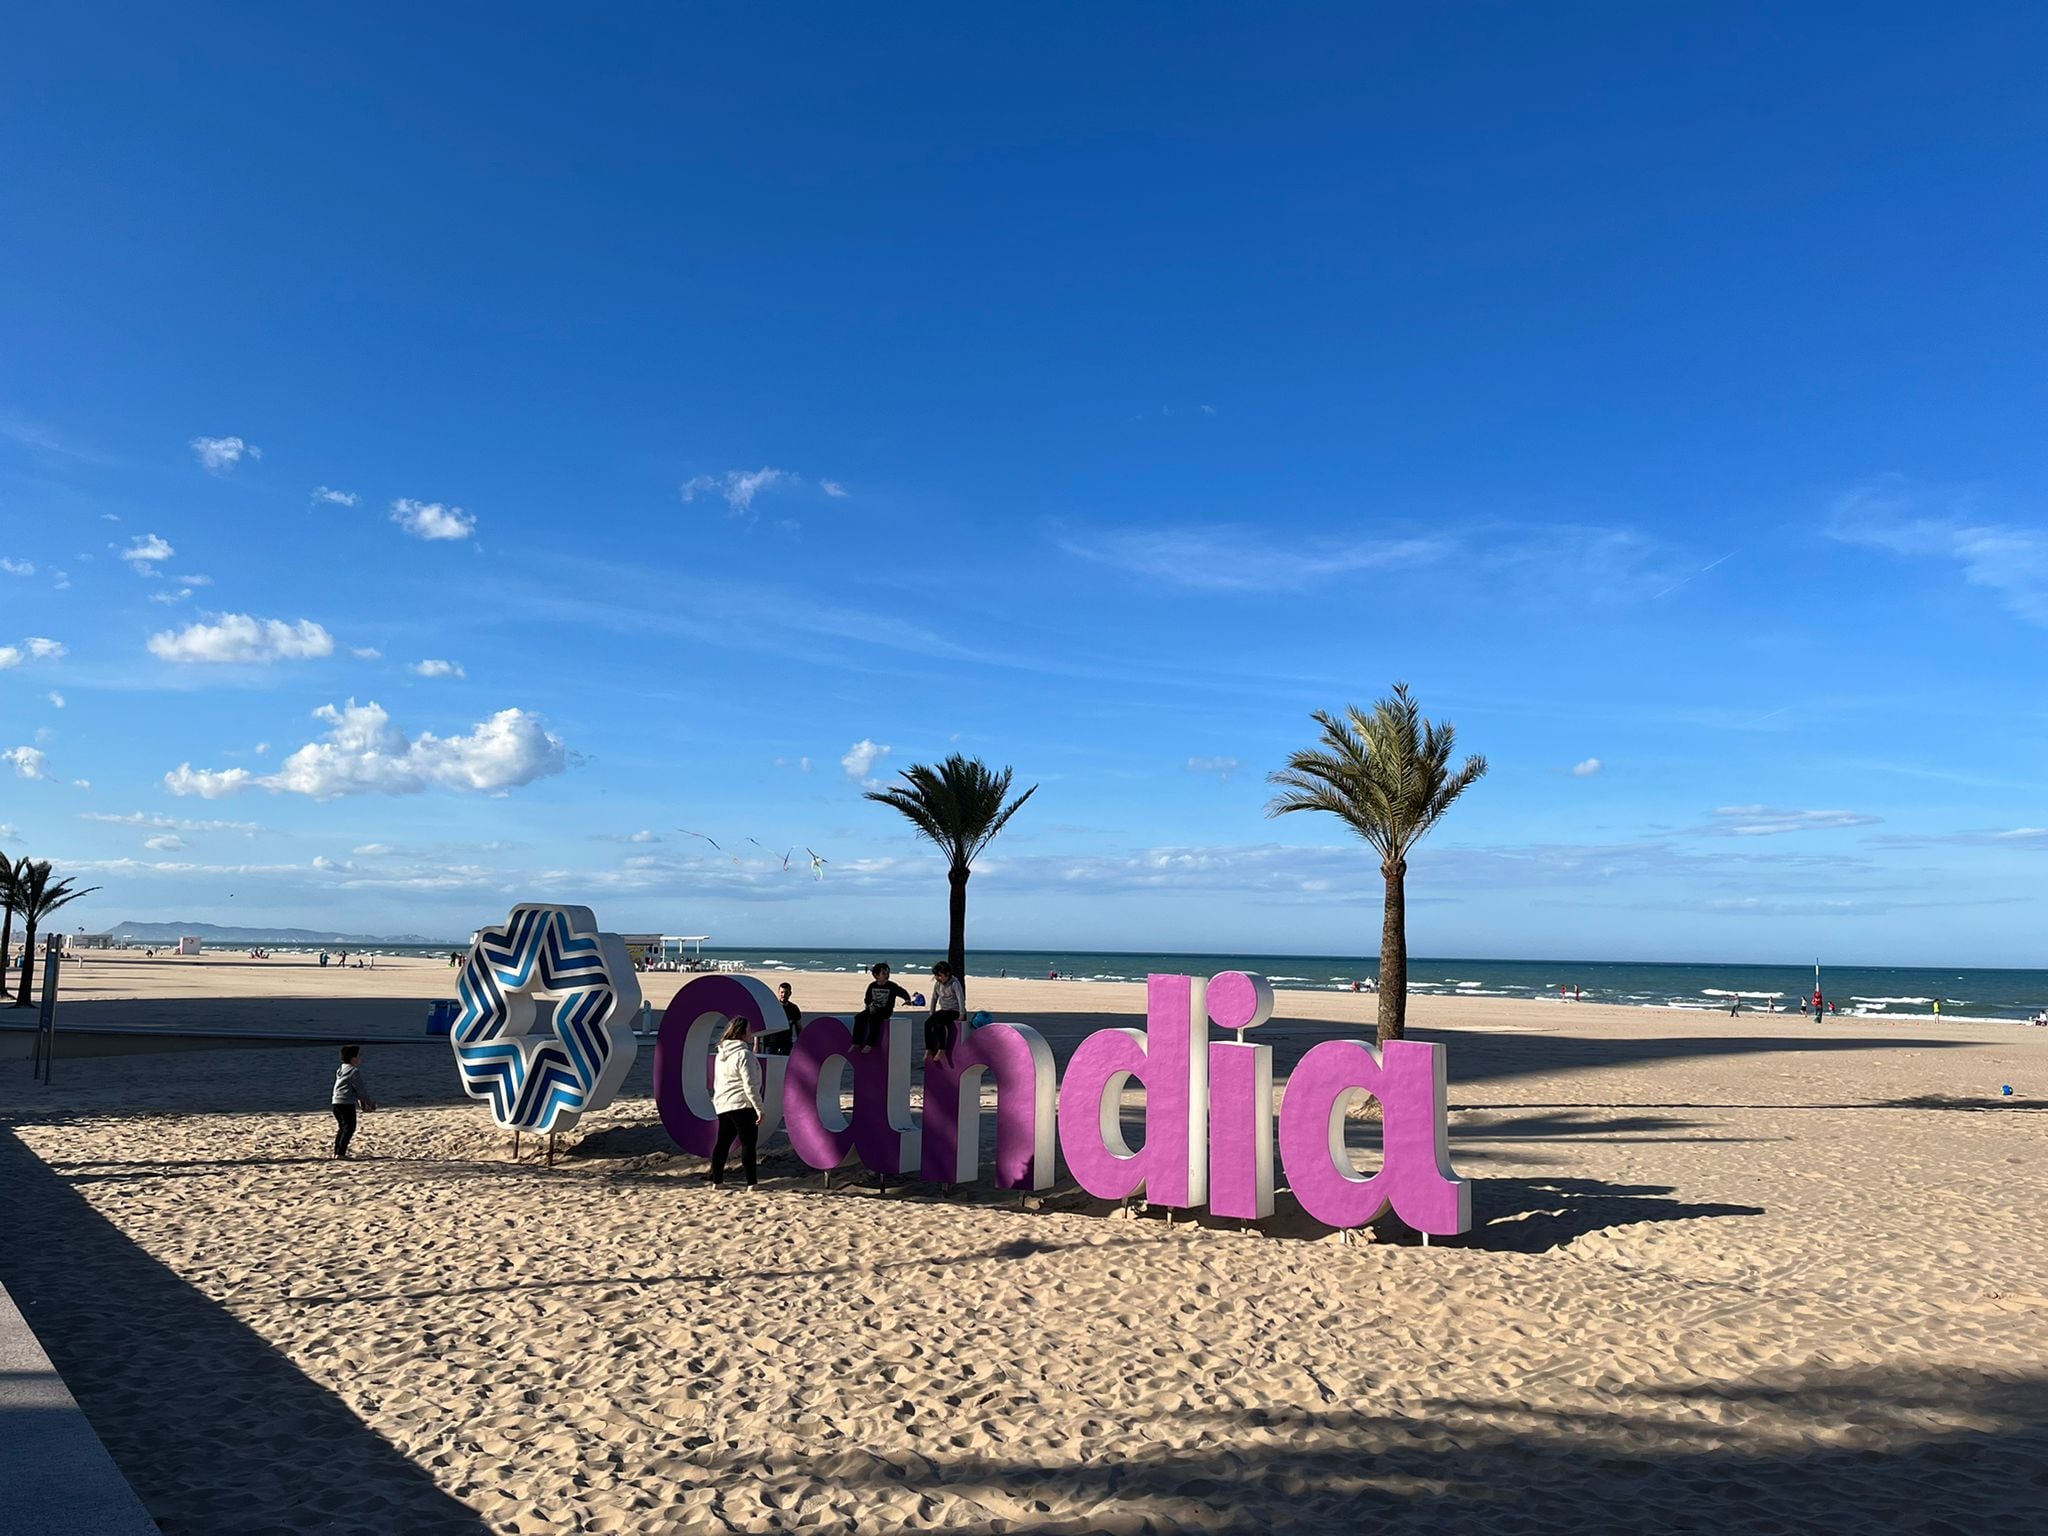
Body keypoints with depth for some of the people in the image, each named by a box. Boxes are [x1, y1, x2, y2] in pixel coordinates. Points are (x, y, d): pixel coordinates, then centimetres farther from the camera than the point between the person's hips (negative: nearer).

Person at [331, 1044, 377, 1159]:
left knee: (342, 1127, 18)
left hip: (336, 1102, 9)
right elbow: (359, 1088, -10)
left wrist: (359, 1098, 26)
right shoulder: (354, 1071, -13)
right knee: (349, 1128, -4)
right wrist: (369, 1100, 3)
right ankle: (340, 1153, -10)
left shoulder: (340, 1069, 16)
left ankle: (336, 1152, 21)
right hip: (347, 1103, -9)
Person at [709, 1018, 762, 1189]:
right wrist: (759, 1108, -14)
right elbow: (750, 1086, -18)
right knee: (748, 1143, -2)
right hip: (742, 1105, -8)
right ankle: (751, 1183, -1)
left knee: (722, 1142, 14)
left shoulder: (721, 1054, 11)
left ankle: (717, 1181, 19)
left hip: (722, 1104, 8)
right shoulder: (743, 1054, -16)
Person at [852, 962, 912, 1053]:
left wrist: (907, 1000, -23)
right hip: (873, 1009, 5)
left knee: (873, 1018, -33)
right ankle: (856, 1043, -10)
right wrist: (869, 1006, -5)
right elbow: (867, 1000, 15)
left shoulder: (892, 986, -5)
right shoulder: (872, 986, 6)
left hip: (886, 1010, -5)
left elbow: (903, 993, -3)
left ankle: (870, 1044, -26)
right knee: (859, 1017, -18)